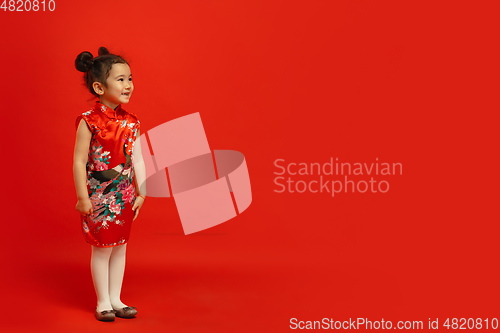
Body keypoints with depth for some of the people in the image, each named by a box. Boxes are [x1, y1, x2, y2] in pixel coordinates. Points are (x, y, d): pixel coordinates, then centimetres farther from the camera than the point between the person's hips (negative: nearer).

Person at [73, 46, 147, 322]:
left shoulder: (130, 122, 2)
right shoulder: (89, 121, -14)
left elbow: (138, 159, 7)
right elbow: (79, 161, -13)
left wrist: (141, 193, 7)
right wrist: (82, 197, -13)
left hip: (125, 195, 5)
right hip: (100, 195, -5)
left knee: (120, 246, 12)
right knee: (102, 248, 4)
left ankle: (116, 299, 25)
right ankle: (103, 303, 18)